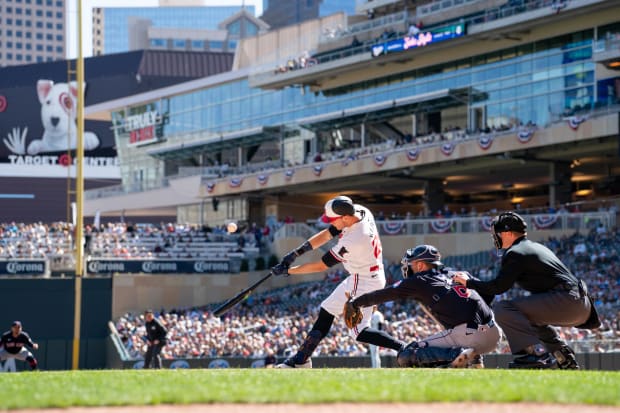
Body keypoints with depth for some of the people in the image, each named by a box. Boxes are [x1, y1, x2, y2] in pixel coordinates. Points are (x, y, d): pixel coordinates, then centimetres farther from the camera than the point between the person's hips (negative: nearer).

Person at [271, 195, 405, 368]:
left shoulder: (353, 241, -33)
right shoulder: (361, 211, -9)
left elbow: (320, 266, -22)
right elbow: (326, 235, 0)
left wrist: (288, 271, -13)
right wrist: (296, 252, -6)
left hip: (365, 282, -10)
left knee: (358, 331, -9)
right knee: (326, 311, 15)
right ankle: (301, 359, 23)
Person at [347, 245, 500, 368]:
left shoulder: (419, 281, 7)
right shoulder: (459, 275, 23)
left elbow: (383, 295, 14)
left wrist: (354, 303, 26)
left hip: (466, 334, -7)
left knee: (406, 357, 1)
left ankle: (457, 355, -16)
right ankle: (471, 360, 9)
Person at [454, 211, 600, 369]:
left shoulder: (515, 253, -2)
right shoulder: (538, 247, 26)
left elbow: (499, 287, -5)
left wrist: (468, 282, 7)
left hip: (566, 301, -10)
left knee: (502, 309, -12)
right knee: (530, 317, 36)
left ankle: (537, 353, -22)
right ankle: (565, 359, 26)